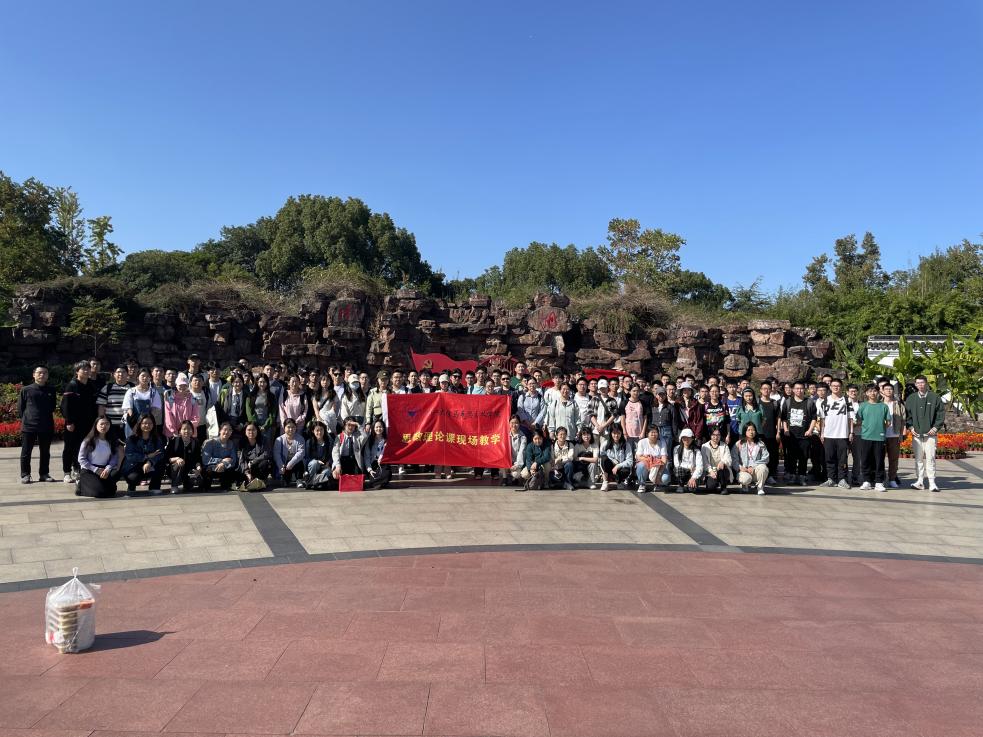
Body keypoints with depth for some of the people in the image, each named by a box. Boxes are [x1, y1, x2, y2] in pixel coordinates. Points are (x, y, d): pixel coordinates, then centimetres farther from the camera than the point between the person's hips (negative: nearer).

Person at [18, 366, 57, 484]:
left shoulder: (51, 390, 7)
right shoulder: (26, 390, 0)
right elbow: (20, 407, 5)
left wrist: (47, 417, 11)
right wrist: (25, 418, 1)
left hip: (46, 426, 2)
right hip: (28, 426, -2)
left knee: (45, 452, 9)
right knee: (26, 452, 2)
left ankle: (44, 474, 18)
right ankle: (25, 475, 11)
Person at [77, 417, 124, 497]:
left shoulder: (112, 441, 3)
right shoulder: (89, 441, -6)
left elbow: (114, 457, -1)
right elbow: (81, 459, -6)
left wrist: (108, 469, -18)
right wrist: (96, 470, -12)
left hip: (105, 470, 3)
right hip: (89, 471, -3)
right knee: (100, 492, -23)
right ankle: (82, 486, 9)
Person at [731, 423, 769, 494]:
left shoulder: (760, 444, 8)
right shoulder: (739, 444, 5)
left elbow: (765, 458, -4)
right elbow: (733, 459, -2)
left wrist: (753, 466, -16)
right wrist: (740, 467, -20)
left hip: (756, 470, 2)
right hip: (743, 470, -2)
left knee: (762, 467, -33)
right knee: (746, 478, -36)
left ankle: (760, 487, -6)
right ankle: (744, 485, 5)